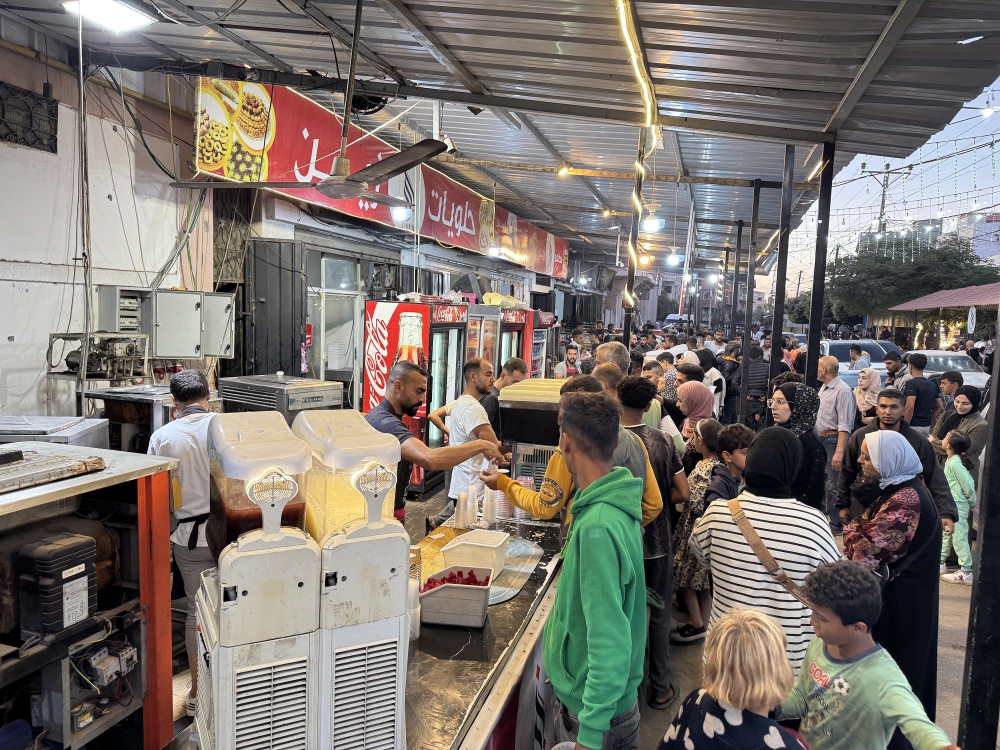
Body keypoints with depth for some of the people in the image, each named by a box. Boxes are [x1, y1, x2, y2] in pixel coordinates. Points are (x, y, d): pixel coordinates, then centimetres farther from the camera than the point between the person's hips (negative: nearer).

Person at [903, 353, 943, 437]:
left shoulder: (911, 383, -13)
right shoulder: (932, 385, 12)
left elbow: (910, 406, -23)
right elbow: (940, 408, 15)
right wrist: (929, 422, 17)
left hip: (914, 426, -8)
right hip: (926, 427, 8)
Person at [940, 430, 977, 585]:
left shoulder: (954, 463, -21)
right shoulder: (953, 460, 6)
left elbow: (968, 482, -19)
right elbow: (969, 481, 9)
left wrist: (972, 500, -6)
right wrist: (970, 498, 10)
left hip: (958, 506, -10)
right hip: (951, 505, 10)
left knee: (959, 538, -4)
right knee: (946, 534, 18)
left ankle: (966, 573, 2)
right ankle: (941, 563, 29)